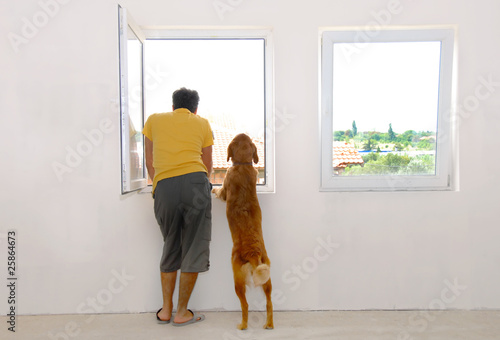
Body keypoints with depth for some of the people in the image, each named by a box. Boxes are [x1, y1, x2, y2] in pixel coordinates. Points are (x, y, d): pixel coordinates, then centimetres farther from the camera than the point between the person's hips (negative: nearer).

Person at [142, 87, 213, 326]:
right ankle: (182, 313, 18)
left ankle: (166, 310, 26)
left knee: (170, 248, 19)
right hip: (194, 183, -2)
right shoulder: (202, 123, 19)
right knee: (194, 250, 9)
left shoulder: (154, 120, 22)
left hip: (164, 188, 2)